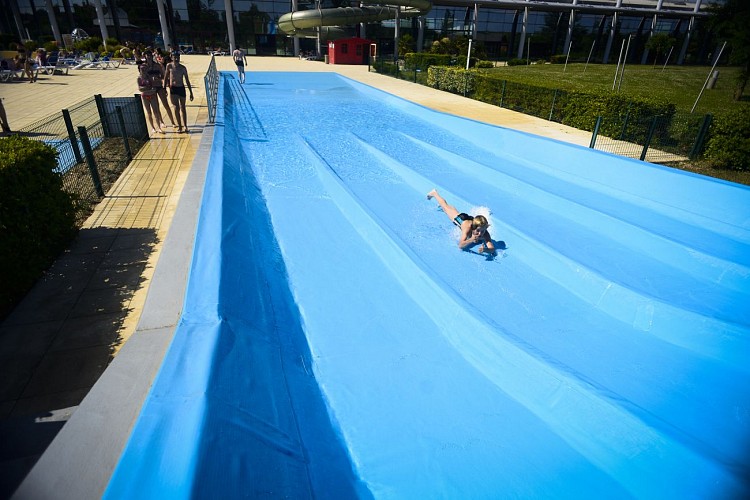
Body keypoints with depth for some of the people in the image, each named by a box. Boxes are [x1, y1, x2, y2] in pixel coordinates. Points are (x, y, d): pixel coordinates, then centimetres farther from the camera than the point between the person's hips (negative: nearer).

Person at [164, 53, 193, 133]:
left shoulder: (183, 68, -2)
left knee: (183, 108, 9)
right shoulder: (169, 66, -2)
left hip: (181, 88, 1)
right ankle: (179, 126, 3)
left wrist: (191, 92, 2)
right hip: (173, 89, 0)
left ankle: (185, 126, 16)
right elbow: (166, 76, 8)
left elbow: (187, 81, 4)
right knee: (176, 108, -3)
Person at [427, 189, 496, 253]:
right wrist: (471, 240, -71)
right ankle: (434, 193, 52)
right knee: (446, 207, 25)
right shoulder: (467, 228, -49)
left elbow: (492, 249, -53)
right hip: (461, 219, -3)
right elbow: (460, 245, -55)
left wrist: (485, 249, -74)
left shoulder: (485, 234, -44)